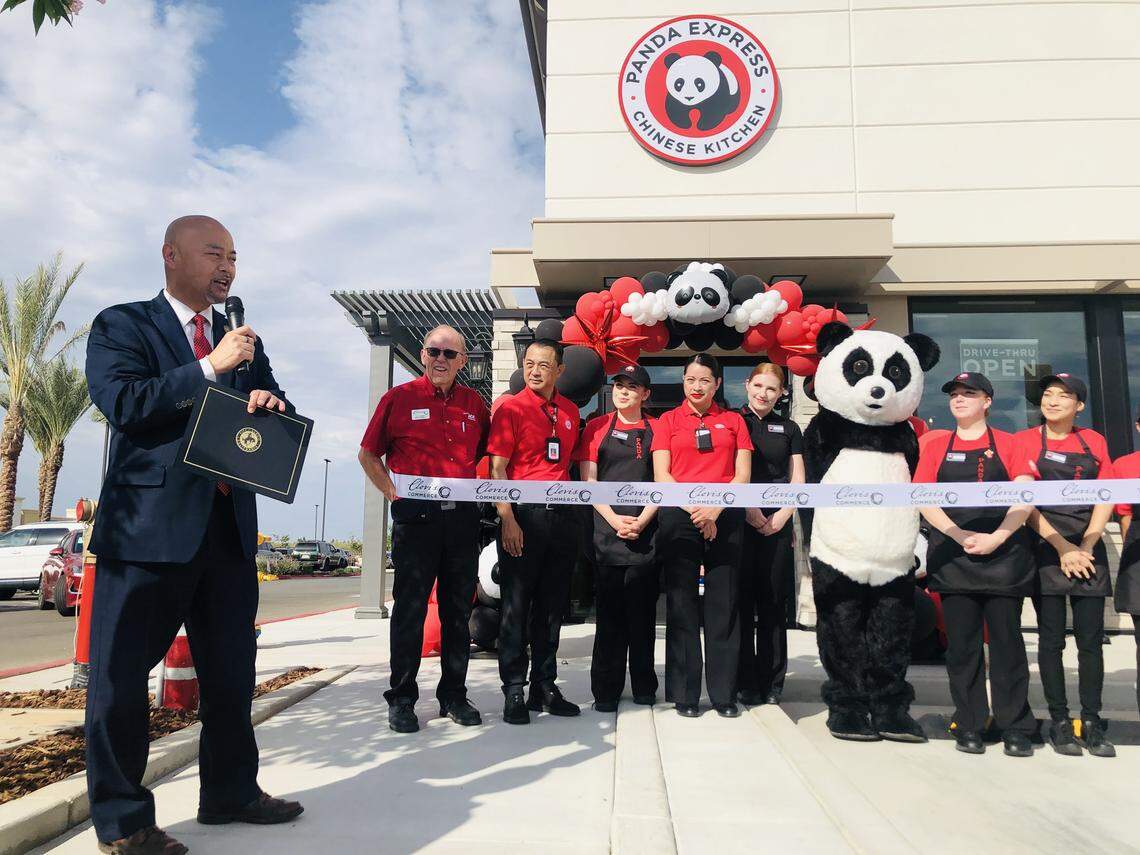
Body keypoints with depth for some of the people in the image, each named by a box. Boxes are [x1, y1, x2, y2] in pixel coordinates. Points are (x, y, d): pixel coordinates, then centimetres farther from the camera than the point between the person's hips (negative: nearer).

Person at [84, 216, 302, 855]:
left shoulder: (244, 340, 16)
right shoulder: (122, 325, 1)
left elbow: (282, 414, 15)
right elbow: (121, 402, -14)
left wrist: (270, 404, -8)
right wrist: (210, 367, -18)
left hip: (231, 526, 6)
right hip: (149, 525, -5)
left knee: (232, 671, 14)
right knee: (121, 675, 2)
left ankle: (231, 792, 30)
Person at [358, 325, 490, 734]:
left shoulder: (474, 403, 11)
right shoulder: (399, 397, 2)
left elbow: (486, 453, 22)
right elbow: (368, 454, 7)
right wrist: (392, 491, -5)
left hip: (462, 516, 3)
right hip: (414, 515, -3)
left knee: (459, 610, 9)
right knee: (410, 608, 1)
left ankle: (454, 695, 20)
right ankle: (401, 699, 12)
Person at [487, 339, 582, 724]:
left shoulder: (569, 411, 13)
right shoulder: (511, 408, -3)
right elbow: (498, 468, -8)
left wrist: (573, 512, 14)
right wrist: (507, 518, -17)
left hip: (563, 515, 5)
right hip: (524, 513, -5)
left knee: (553, 605, 11)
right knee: (517, 603, 0)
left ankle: (544, 686, 21)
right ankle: (514, 691, 9)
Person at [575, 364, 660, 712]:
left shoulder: (656, 429, 9)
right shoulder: (597, 427, 9)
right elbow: (588, 480, 3)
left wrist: (641, 521, -9)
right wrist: (614, 519, -10)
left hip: (646, 531, 0)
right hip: (606, 530, 0)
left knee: (643, 610, 5)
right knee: (609, 611, 3)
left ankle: (644, 687, 16)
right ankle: (606, 689, 11)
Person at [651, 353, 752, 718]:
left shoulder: (733, 420, 13)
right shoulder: (668, 421, 11)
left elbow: (743, 474, 6)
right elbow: (661, 475, 2)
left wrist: (715, 507, -10)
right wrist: (695, 509, -10)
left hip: (725, 518, 1)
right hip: (679, 517, 0)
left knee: (723, 605, 2)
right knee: (682, 605, 2)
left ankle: (724, 694, 12)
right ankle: (685, 694, 10)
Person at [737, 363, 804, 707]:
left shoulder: (788, 429, 15)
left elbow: (797, 480, 12)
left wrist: (783, 514, -4)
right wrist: (750, 510, -10)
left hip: (777, 523, 3)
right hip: (738, 521, -2)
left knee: (774, 604, 5)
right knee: (741, 602, -1)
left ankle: (772, 683, 13)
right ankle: (745, 682, 7)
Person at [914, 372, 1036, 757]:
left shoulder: (1008, 444, 6)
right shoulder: (936, 448, 9)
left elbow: (1025, 499, -2)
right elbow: (924, 501, 1)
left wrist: (995, 538, -14)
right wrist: (962, 537, -11)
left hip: (1004, 554, -1)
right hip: (952, 558, 1)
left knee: (1007, 641, 3)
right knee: (962, 644, 4)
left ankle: (1016, 728, 13)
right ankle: (969, 727, 13)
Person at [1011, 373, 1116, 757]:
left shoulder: (1094, 442, 10)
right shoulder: (1025, 442, 2)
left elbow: (1105, 499, 5)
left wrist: (1085, 546, -6)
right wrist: (1062, 546, -11)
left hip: (1088, 551, 2)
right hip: (1046, 550, -2)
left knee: (1091, 639, 3)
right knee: (1051, 639, 1)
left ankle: (1092, 724, 11)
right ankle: (1059, 722, 9)